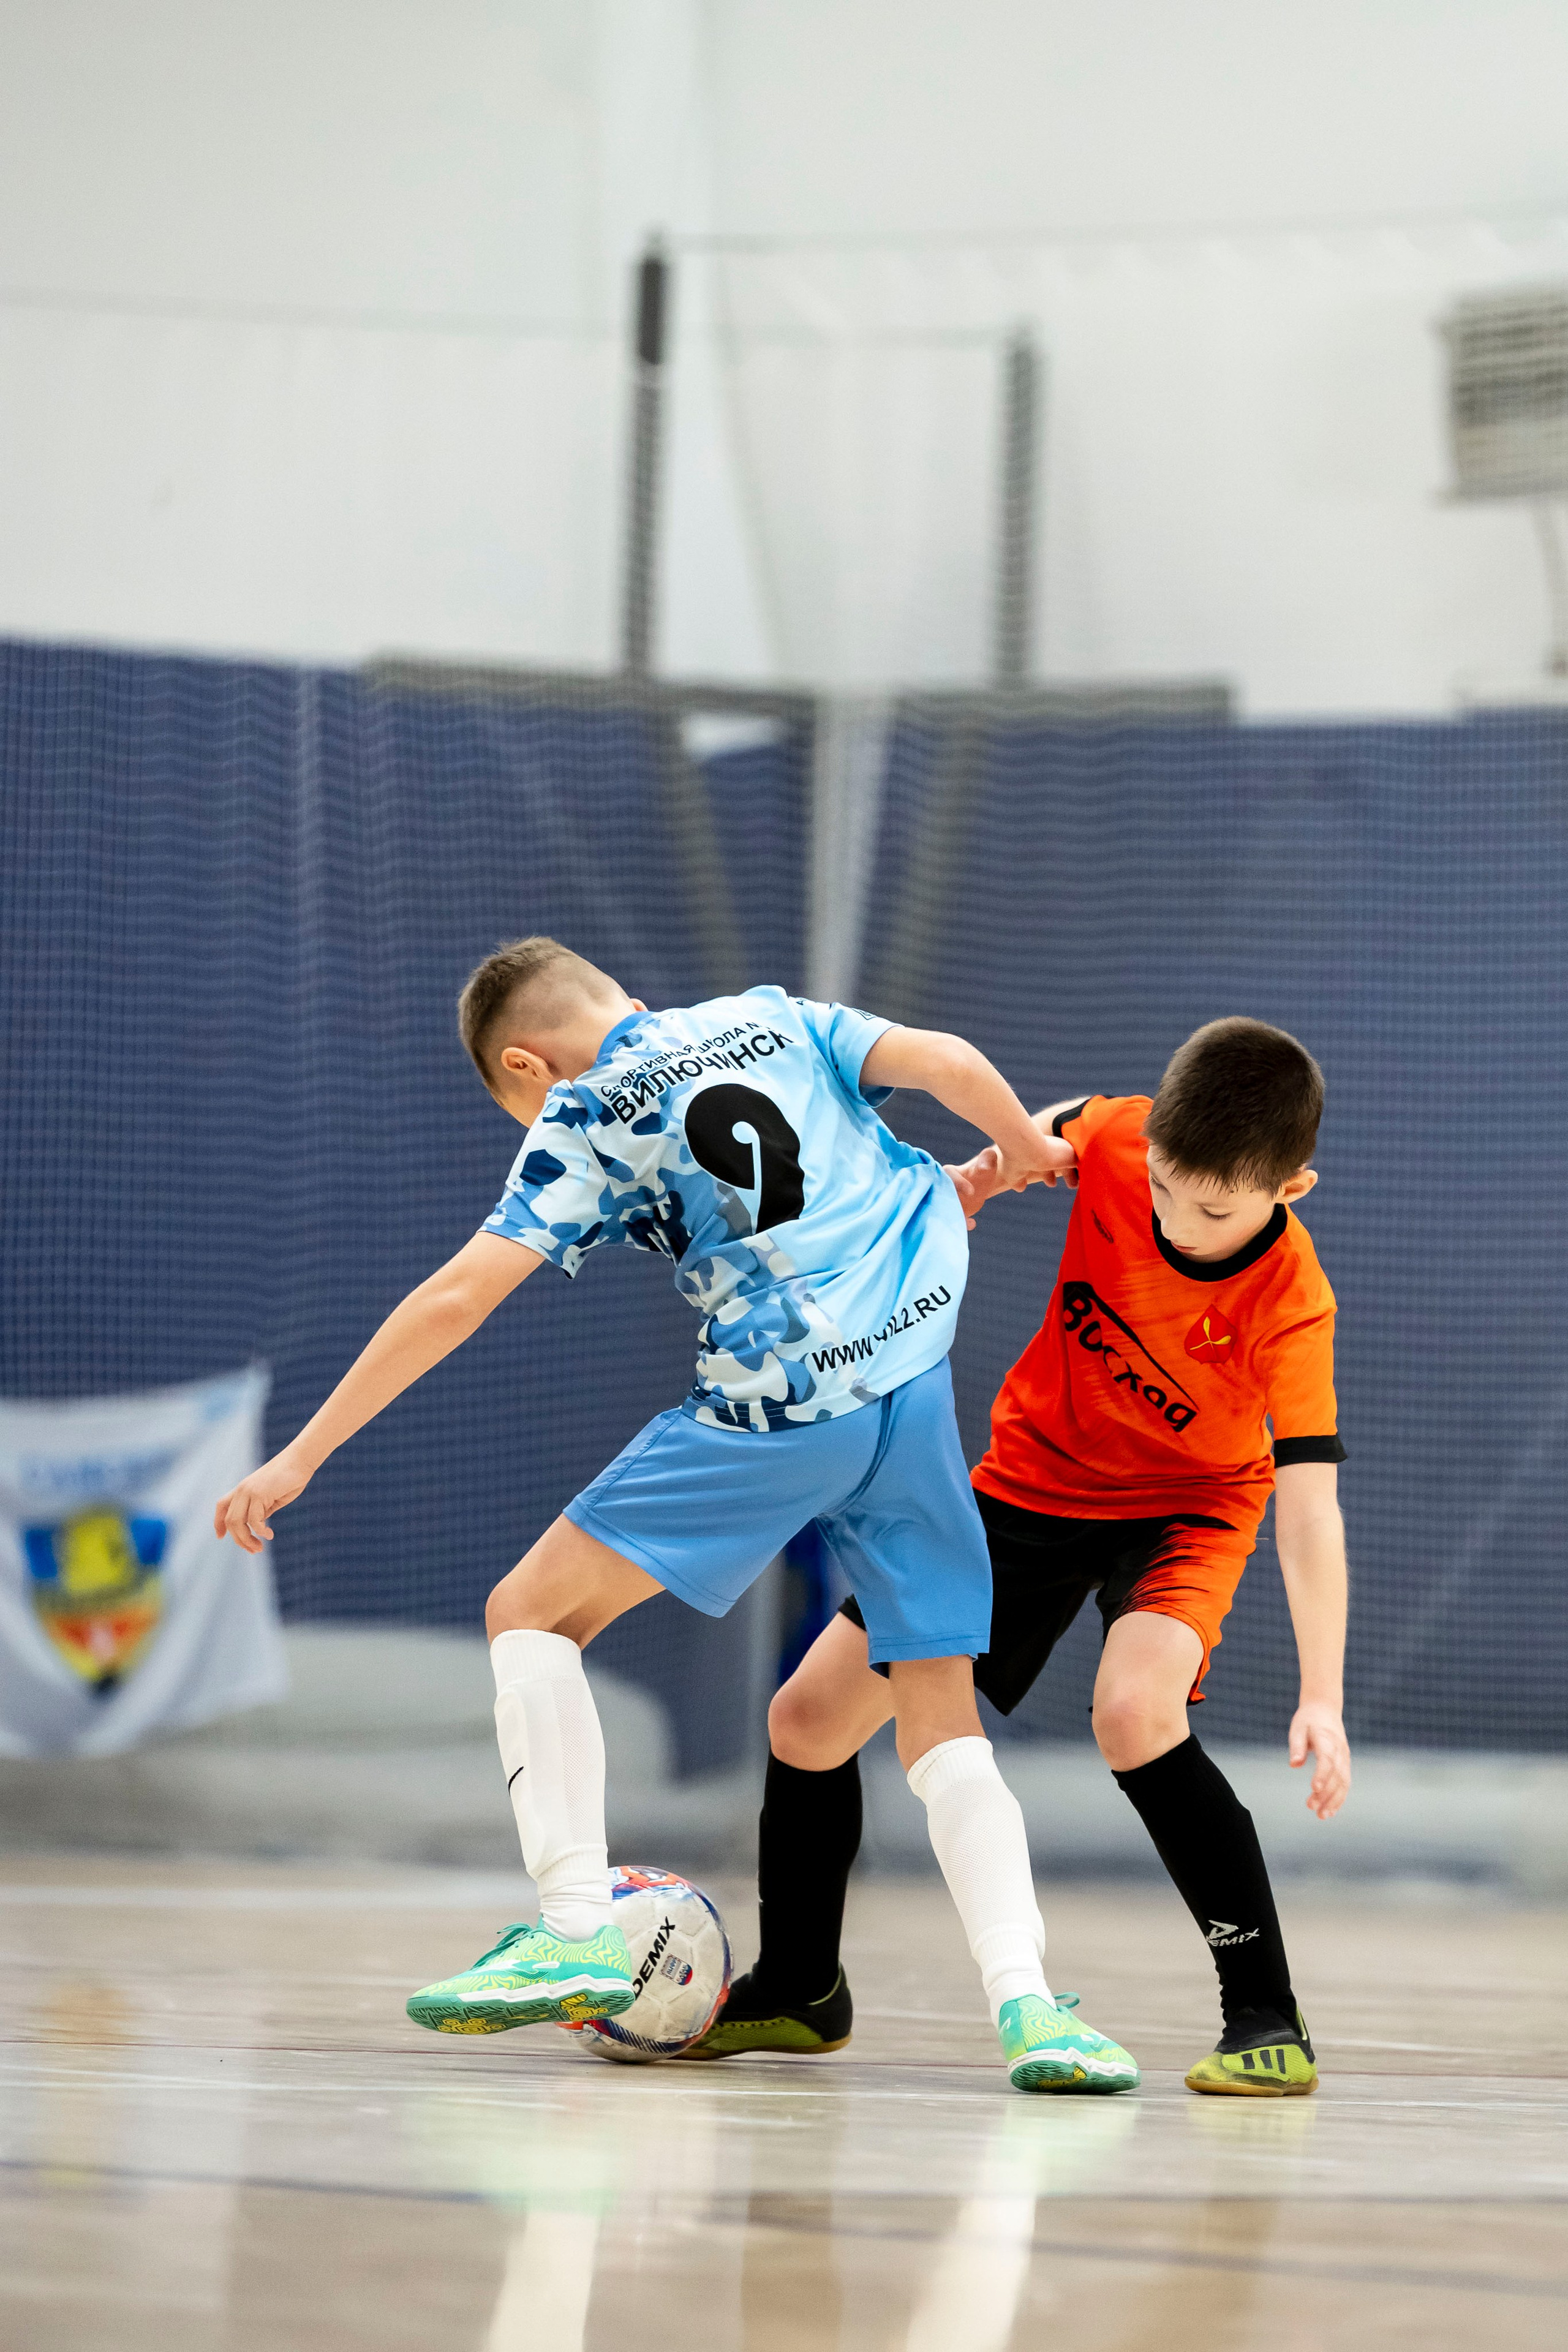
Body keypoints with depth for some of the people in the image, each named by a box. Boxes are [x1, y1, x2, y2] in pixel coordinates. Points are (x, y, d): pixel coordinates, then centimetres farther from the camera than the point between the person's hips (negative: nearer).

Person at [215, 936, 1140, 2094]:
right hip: (919, 1391, 5)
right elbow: (947, 1061, 5)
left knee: (532, 1612, 9)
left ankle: (577, 1934, -3)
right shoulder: (775, 1019, 18)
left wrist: (300, 1456, 2)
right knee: (943, 1722, 12)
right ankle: (1023, 2001, -8)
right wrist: (1025, 1152, 26)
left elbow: (456, 1299, -1)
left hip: (778, 1407, -5)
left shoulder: (585, 1119, 6)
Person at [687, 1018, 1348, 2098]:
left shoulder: (1290, 1307, -31)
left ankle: (1267, 2018, -23)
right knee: (810, 1717, 3)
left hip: (1184, 1504, -5)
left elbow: (1310, 1504, -35)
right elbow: (1050, 1126, 5)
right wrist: (981, 1175, -13)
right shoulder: (1115, 1138, -22)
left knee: (1134, 1712, -35)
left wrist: (1322, 1695, -43)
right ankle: (798, 1990, 28)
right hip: (1033, 1474, 5)